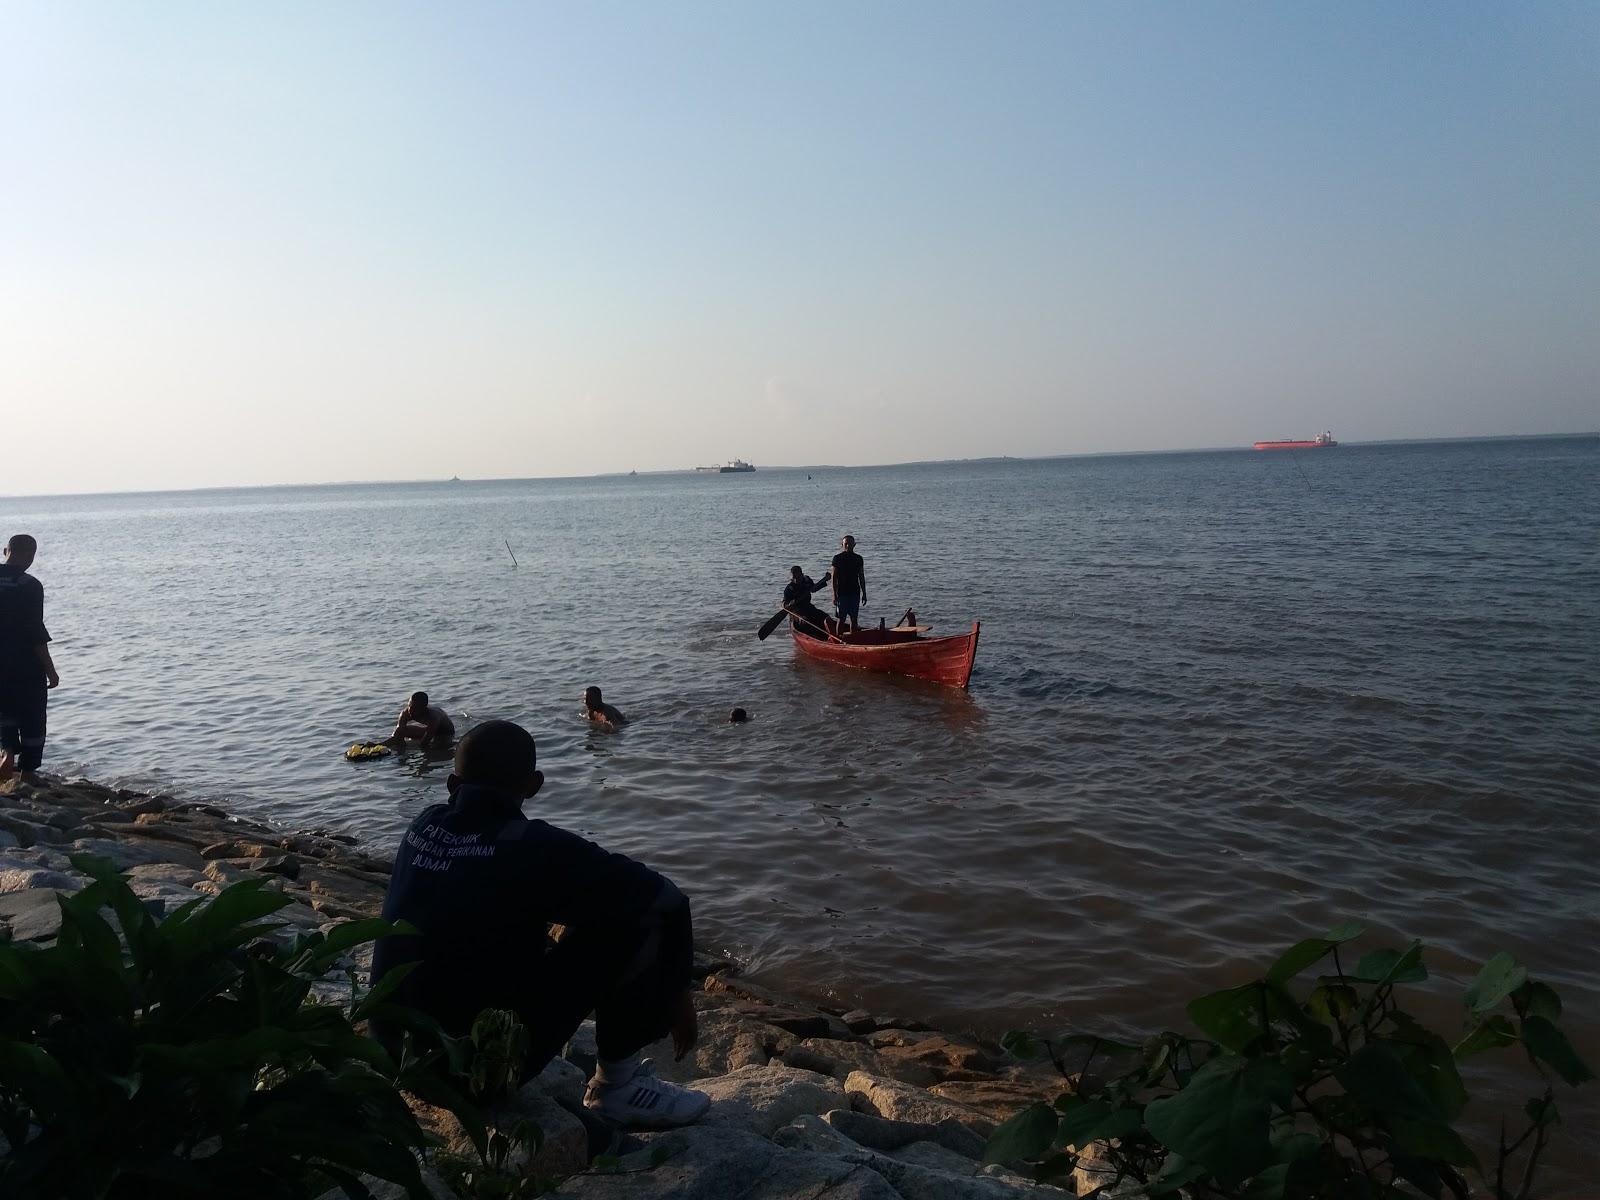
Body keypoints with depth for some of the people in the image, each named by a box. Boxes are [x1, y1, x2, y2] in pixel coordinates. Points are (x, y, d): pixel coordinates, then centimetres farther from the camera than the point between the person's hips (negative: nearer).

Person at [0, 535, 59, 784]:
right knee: (32, 720, 8)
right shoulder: (30, 586, -15)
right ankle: (27, 772, 12)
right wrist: (50, 670, -8)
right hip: (27, 668, -5)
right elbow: (36, 633, -16)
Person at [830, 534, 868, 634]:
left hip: (855, 593, 4)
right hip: (842, 593, -4)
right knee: (842, 619, -1)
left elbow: (861, 577, 12)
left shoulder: (858, 558, 7)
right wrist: (835, 595, -10)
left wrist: (864, 593, 9)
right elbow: (834, 577, -5)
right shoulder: (837, 558, -4)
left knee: (854, 618, 7)